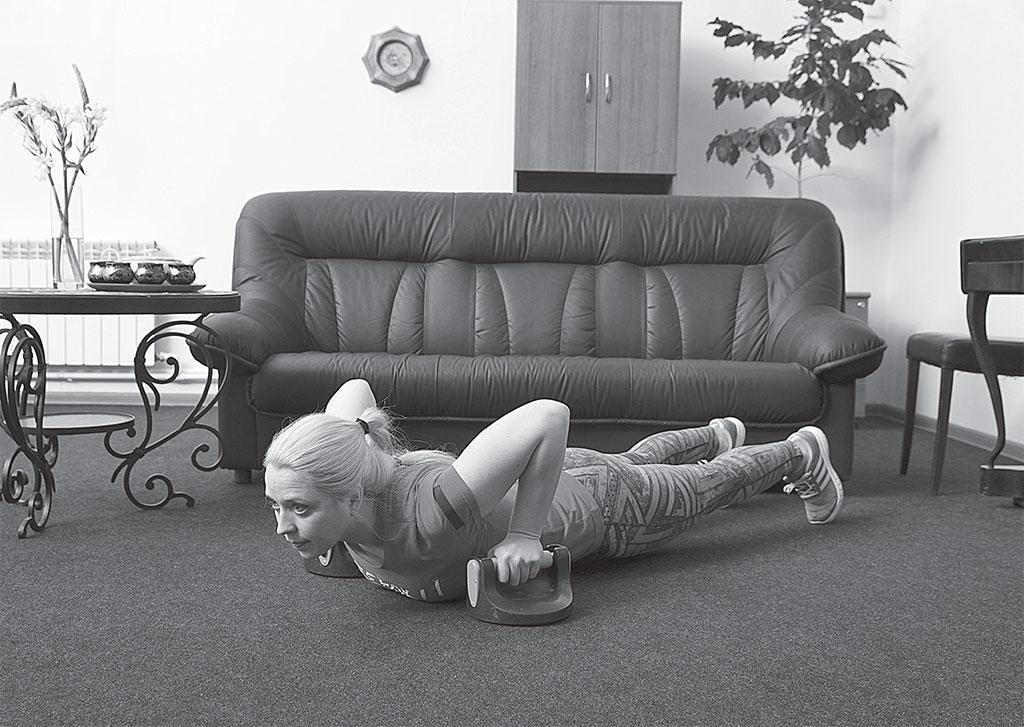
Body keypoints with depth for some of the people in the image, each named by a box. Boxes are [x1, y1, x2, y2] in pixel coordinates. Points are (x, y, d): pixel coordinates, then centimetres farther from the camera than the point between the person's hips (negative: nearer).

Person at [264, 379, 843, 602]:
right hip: (542, 483, 6)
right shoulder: (345, 473, -30)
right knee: (635, 460, 39)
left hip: (597, 503, -6)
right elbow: (355, 388, -10)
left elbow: (550, 415, -47)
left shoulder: (428, 511, -48)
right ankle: (717, 435, 71)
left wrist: (524, 533, -43)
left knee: (712, 484, 26)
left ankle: (801, 453, 57)